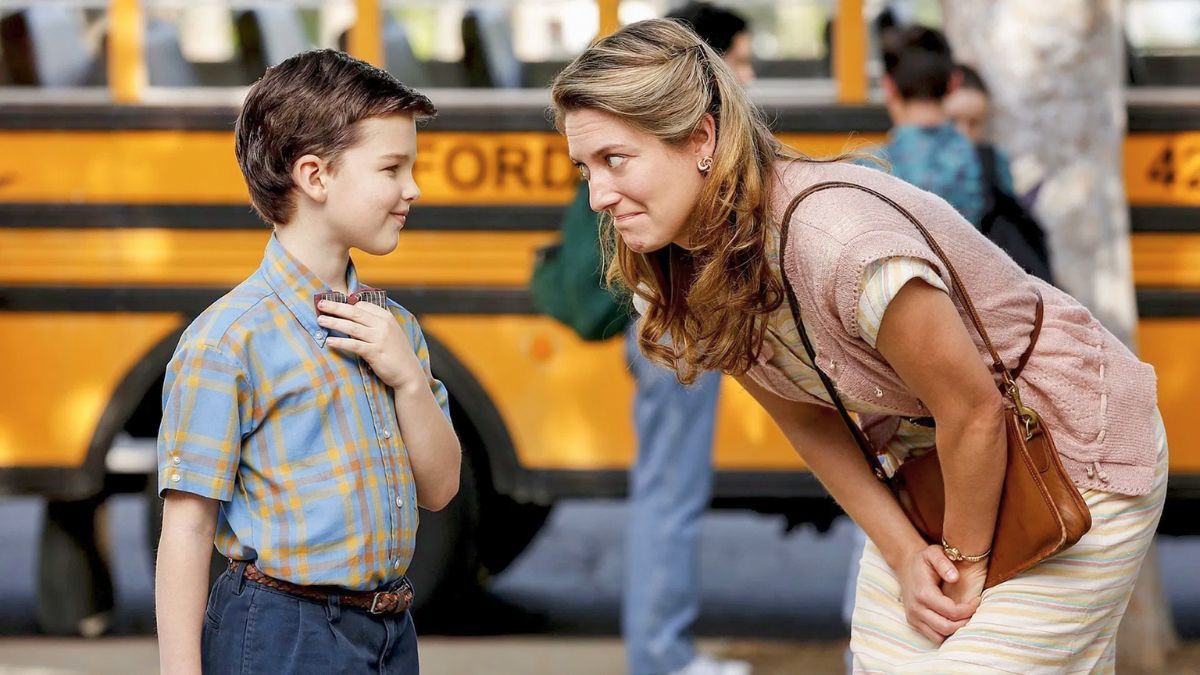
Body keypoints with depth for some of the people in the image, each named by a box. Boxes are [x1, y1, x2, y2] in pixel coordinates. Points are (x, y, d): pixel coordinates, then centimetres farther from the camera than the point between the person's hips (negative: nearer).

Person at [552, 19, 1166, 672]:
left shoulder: (838, 243, -35)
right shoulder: (688, 273, -9)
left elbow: (973, 409, -24)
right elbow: (807, 420, 2)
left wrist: (965, 563, -11)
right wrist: (904, 554, -6)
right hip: (936, 457, 7)